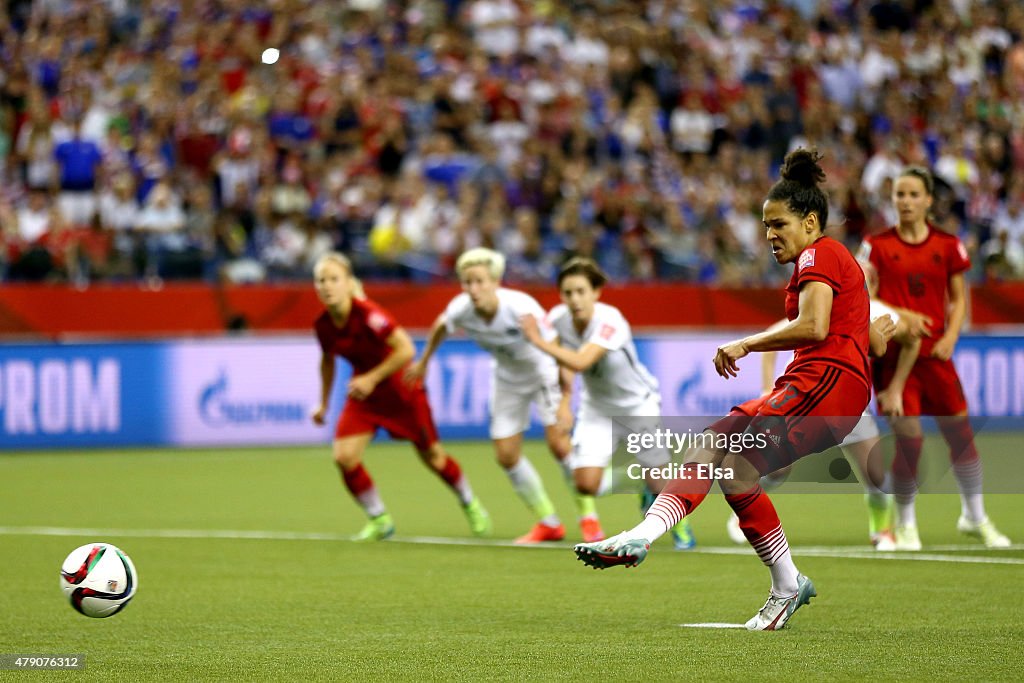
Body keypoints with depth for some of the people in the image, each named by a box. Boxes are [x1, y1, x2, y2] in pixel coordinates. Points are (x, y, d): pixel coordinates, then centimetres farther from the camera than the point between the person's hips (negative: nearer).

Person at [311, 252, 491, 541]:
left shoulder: (368, 314, -30)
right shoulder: (323, 325, -11)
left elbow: (406, 350, -31)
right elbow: (328, 360, 10)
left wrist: (371, 378, -31)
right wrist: (324, 403, 14)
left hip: (401, 389, -5)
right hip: (363, 392, 5)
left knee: (432, 456, 10)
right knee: (344, 456, -14)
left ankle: (471, 506, 37)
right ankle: (379, 520, 6)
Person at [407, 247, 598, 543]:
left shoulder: (521, 308, -37)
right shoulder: (460, 310, -24)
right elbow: (440, 327, 2)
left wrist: (565, 402, -39)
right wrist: (423, 362, 16)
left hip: (543, 372, -5)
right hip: (507, 379, 5)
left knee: (558, 443, -19)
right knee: (506, 455, 1)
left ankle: (588, 518, 1)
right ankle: (549, 523, 19)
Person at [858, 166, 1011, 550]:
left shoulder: (947, 246, 5)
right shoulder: (877, 245, -1)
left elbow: (958, 299, 11)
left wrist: (951, 336, -5)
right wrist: (901, 316, -19)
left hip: (934, 352, 3)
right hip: (893, 351, -3)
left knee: (961, 432, 5)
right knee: (909, 438, -10)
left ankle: (975, 518, 24)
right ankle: (905, 524, 10)